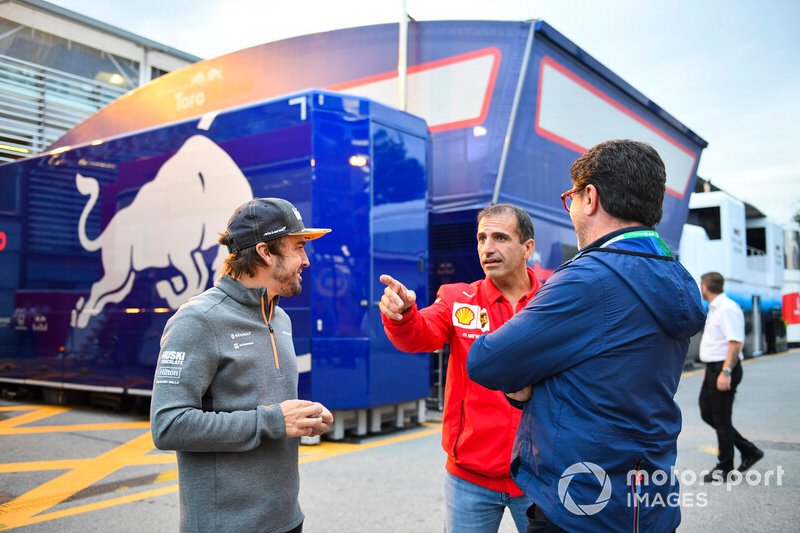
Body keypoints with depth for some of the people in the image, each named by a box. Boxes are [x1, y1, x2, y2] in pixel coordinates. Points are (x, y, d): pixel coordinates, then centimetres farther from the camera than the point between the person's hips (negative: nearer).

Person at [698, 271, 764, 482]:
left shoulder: (727, 308, -17)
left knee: (721, 419, -1)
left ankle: (724, 468, 12)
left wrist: (726, 372, -27)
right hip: (713, 368, 10)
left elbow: (736, 342, -24)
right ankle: (748, 450, 24)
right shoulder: (714, 308, 15)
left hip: (724, 369, -10)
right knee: (708, 413, 14)